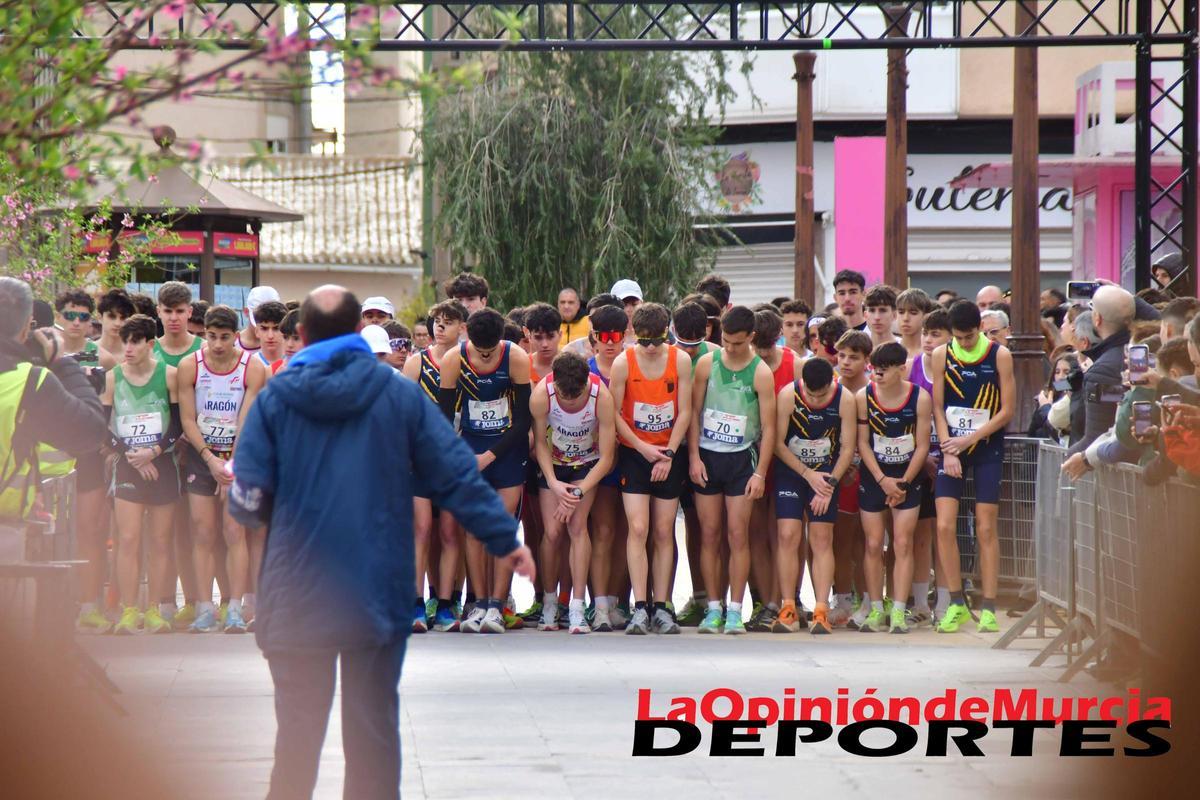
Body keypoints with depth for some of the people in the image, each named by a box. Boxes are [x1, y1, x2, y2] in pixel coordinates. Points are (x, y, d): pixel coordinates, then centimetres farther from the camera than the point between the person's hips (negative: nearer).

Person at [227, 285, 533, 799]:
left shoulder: (274, 399, -3)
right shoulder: (400, 394, 0)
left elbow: (248, 499, -6)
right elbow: (456, 476, 1)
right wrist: (504, 539, 9)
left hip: (296, 596, 0)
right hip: (378, 597, 0)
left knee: (297, 730, 7)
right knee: (373, 729, 7)